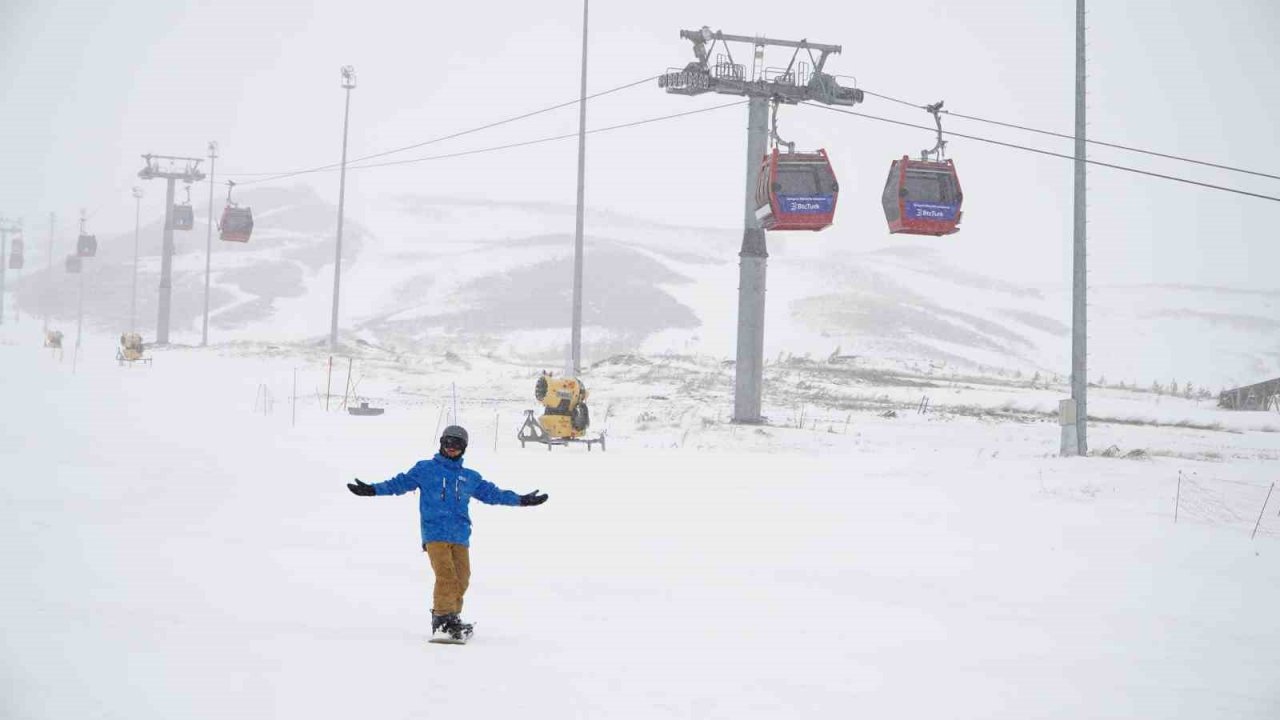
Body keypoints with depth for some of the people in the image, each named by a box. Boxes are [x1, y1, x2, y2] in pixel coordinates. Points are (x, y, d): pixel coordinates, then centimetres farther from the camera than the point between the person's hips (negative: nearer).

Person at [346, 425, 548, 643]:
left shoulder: (470, 478, 21)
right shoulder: (425, 469, 11)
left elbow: (491, 493, 27)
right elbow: (401, 483, 8)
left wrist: (521, 500, 25)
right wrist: (373, 490, -3)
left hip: (460, 537, 4)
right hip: (435, 534, -4)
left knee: (461, 580, -3)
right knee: (446, 576, -19)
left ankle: (451, 618, 9)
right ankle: (443, 619, -16)